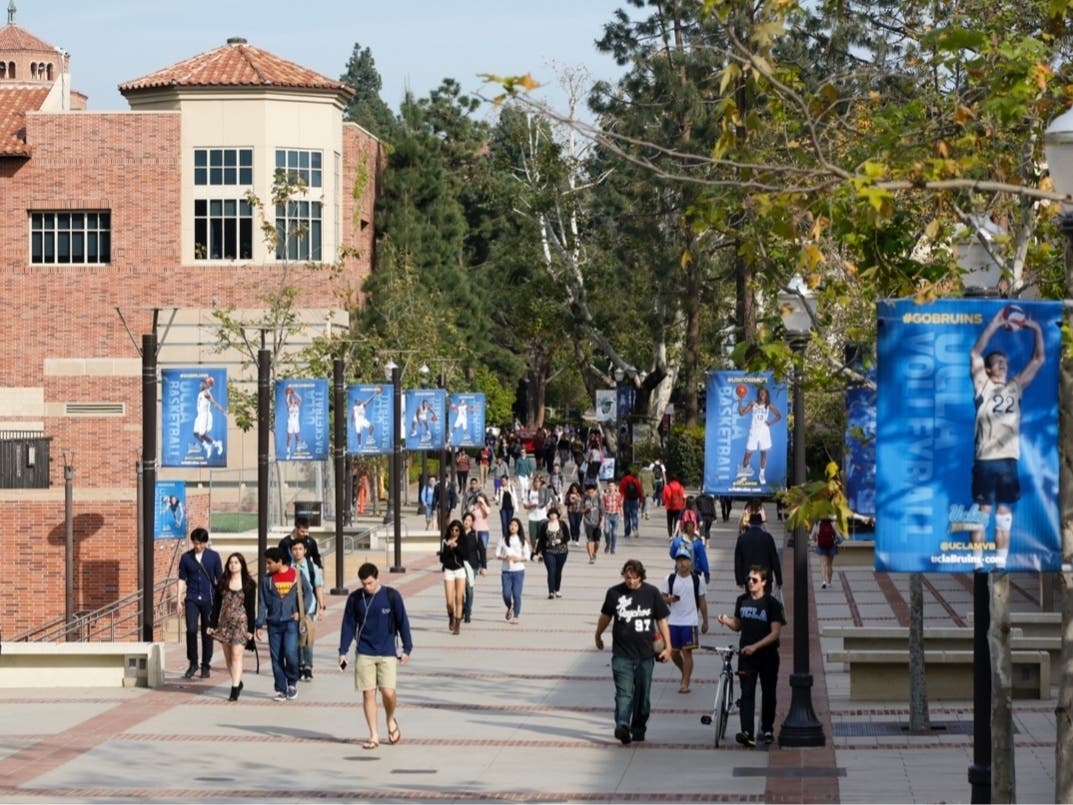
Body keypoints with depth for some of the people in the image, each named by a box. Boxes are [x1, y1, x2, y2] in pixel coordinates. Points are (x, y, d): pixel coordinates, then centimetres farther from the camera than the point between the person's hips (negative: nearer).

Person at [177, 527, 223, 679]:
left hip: (209, 599, 0)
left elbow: (220, 579, 6)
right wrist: (180, 601, 4)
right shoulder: (186, 558, 2)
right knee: (191, 630, -13)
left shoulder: (213, 557, 1)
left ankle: (205, 666, 16)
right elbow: (182, 579, 8)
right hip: (192, 599, 0)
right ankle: (192, 663, 3)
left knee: (207, 633, 5)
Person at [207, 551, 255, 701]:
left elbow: (250, 608, -1)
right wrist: (212, 624, 4)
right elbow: (216, 604, 9)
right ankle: (238, 683, 26)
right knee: (228, 656, 8)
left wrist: (250, 629, -5)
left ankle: (235, 689, -14)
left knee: (236, 654, -12)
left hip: (240, 622, -4)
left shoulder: (249, 584, -1)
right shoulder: (222, 583, 8)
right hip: (224, 622, 4)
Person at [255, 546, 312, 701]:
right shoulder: (267, 579, 4)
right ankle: (281, 690, 11)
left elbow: (308, 593, 8)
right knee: (276, 658, 2)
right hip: (273, 624, 3)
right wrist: (260, 625, -1)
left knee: (290, 653, -16)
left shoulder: (297, 575, -1)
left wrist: (301, 611, -4)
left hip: (291, 623, -2)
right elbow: (262, 603, 4)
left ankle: (292, 682, 8)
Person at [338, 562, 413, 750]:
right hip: (364, 654, 2)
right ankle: (374, 735, 7)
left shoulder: (391, 596, -3)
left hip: (387, 653, -2)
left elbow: (402, 622, 1)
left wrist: (407, 649, -2)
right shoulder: (354, 598, 2)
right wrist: (343, 651, 1)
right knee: (368, 693, -1)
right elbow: (348, 625, 6)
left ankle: (391, 720, 20)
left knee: (388, 692, -11)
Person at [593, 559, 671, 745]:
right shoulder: (614, 593, 0)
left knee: (642, 694, 8)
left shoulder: (651, 593, 1)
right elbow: (605, 616, 17)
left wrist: (667, 647, 2)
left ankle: (638, 728, 20)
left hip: (645, 654, 1)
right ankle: (622, 725, -26)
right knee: (624, 692, -13)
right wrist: (598, 636, 29)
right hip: (622, 654, -1)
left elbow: (662, 620, 6)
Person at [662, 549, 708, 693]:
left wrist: (705, 621, 6)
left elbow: (702, 601, 7)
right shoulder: (670, 579, 4)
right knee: (673, 652, 8)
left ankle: (685, 683, -2)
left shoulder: (696, 579, 1)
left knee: (687, 651, -6)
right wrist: (669, 599, -17)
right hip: (673, 621, 3)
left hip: (690, 621, -3)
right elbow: (663, 597, 7)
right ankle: (685, 674, 33)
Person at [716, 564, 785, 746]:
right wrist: (726, 621, -7)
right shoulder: (742, 600, 5)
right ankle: (747, 732, -19)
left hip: (767, 656, -2)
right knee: (747, 693, -9)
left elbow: (775, 633, -13)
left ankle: (767, 730, 27)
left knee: (768, 694, 12)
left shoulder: (772, 603, -9)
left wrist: (755, 646, -23)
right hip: (746, 656, 2)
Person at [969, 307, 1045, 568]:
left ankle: (1001, 564, 9)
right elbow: (975, 353, -8)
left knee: (1004, 513, 6)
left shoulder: (1015, 387, 16)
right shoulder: (983, 386, 4)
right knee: (982, 512, -3)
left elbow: (1038, 360, 15)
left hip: (1009, 459, 4)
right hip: (985, 459, -4)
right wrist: (995, 324, -13)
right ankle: (978, 565, -1)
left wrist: (1037, 330, 3)